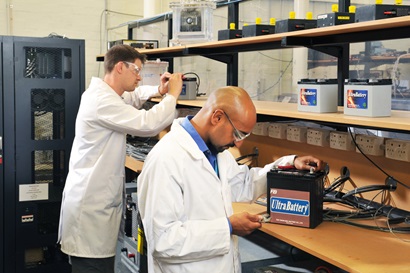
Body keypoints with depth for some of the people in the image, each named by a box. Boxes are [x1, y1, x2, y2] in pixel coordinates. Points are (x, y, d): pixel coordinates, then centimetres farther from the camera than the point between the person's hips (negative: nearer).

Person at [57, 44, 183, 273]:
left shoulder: (104, 94, 12)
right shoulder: (102, 101, -20)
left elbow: (130, 97, 33)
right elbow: (148, 124, -29)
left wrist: (158, 91, 13)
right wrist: (172, 94, -13)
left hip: (95, 201, 10)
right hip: (91, 206, -10)